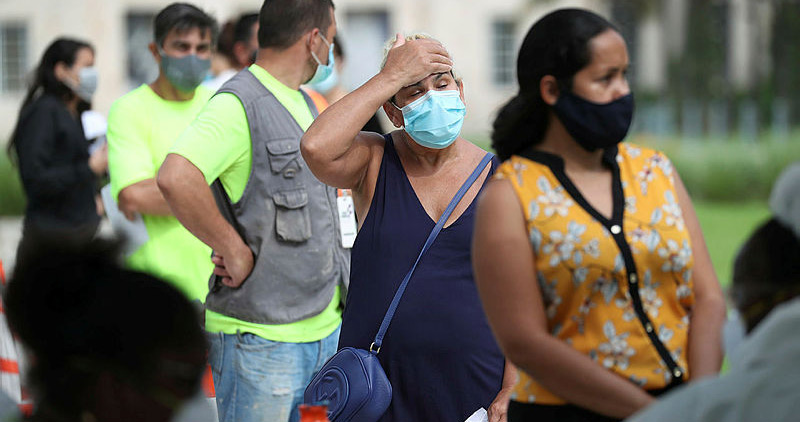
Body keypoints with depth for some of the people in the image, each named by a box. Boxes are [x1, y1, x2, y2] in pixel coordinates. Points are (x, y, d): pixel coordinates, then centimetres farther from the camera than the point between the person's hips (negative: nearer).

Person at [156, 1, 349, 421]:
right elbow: (175, 179, -30)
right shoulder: (238, 105, -14)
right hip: (262, 337, -9)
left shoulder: (304, 104, 18)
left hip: (325, 326, 9)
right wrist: (234, 250, -22)